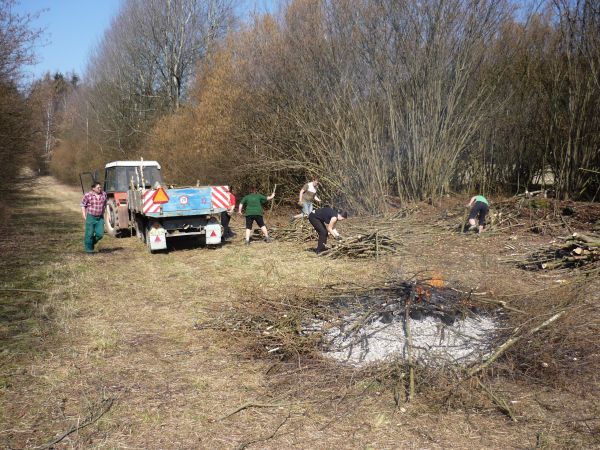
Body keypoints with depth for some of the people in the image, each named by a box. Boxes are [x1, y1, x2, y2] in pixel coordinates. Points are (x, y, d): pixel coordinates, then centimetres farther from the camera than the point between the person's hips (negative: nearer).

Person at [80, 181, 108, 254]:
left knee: (100, 234, -4)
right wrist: (84, 215, -6)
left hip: (100, 218, 3)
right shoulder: (88, 195, -10)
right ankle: (89, 249, 15)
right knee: (90, 234, 0)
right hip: (90, 217, -3)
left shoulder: (104, 194, 1)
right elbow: (83, 205, -1)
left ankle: (91, 242, 24)